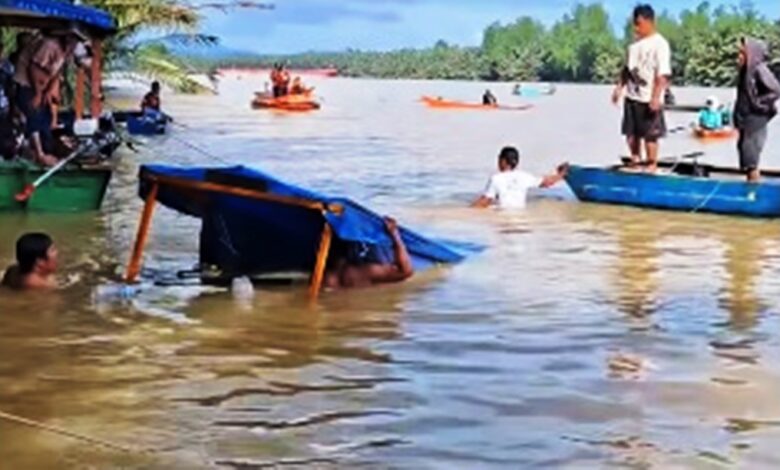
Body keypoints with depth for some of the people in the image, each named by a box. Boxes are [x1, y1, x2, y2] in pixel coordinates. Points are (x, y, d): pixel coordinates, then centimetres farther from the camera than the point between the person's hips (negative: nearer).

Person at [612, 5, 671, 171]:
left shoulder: (660, 44, -12)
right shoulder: (636, 43, 10)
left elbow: (663, 74, -17)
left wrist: (656, 96, -23)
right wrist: (619, 87, 14)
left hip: (649, 99, -7)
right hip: (632, 96, 7)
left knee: (650, 134, 1)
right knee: (631, 132, 12)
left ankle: (652, 165, 12)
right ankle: (635, 161, 26)